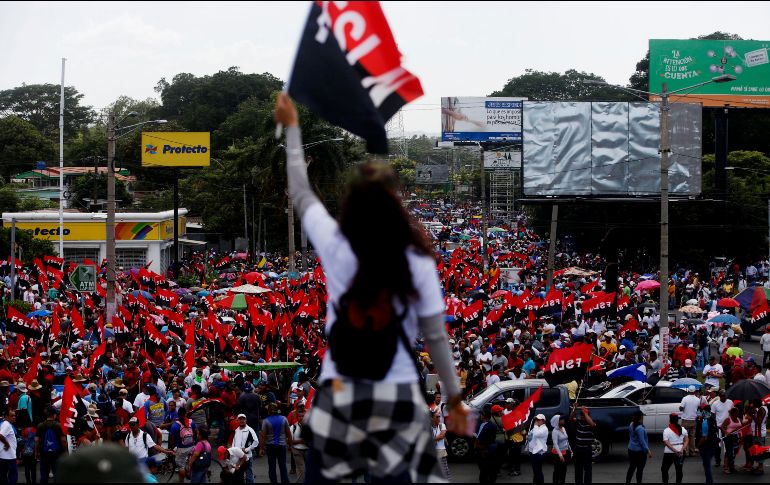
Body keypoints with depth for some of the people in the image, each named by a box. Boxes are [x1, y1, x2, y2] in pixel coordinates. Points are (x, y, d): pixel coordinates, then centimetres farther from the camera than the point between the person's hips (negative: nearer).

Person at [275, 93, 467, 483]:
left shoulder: (334, 246, -6)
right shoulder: (418, 263, -9)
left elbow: (300, 192, 10)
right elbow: (436, 337, -4)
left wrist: (291, 127, 23)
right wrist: (454, 397, 6)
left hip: (339, 393, 1)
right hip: (398, 395, -1)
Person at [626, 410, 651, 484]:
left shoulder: (631, 425, 4)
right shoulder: (640, 428, -22)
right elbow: (642, 441, -23)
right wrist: (648, 450, -19)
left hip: (631, 450, 8)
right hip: (640, 451, -8)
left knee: (631, 467, 15)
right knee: (640, 469, 2)